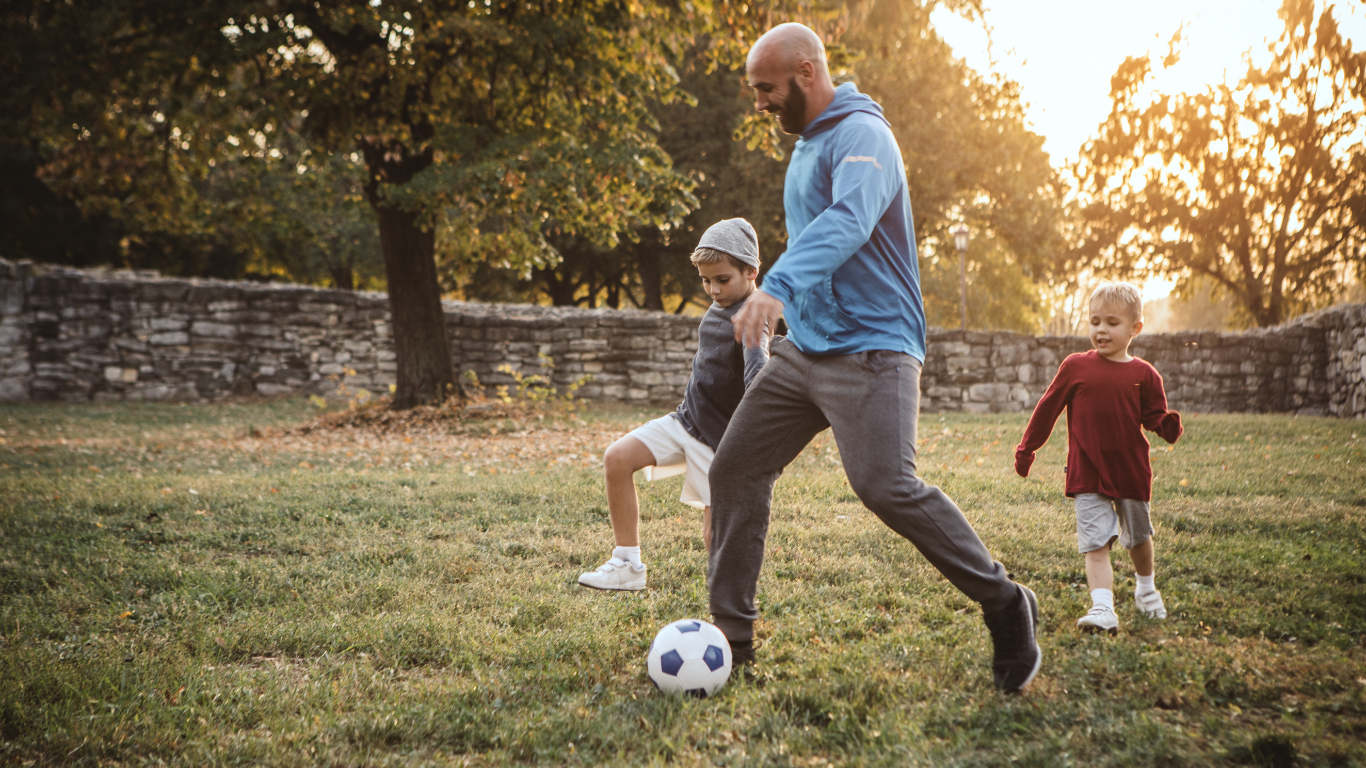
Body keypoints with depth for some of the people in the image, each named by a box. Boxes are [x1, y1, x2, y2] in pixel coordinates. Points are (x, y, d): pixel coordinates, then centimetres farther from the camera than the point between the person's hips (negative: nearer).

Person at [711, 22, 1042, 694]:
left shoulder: (861, 134, -13)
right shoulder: (806, 143, 18)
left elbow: (847, 220, -33)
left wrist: (777, 286, -47)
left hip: (870, 349, -9)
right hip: (803, 349, 10)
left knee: (886, 486, -21)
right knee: (734, 468, 4)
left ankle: (1006, 607, -2)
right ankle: (731, 634, 14)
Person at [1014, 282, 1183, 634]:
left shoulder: (1144, 374, 1)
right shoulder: (1075, 367, -1)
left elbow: (1153, 417, 2)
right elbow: (1047, 408, 6)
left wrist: (1168, 426, -21)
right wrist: (1026, 448, 11)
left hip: (1132, 472, 2)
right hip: (1087, 474, -2)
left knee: (1138, 538, 21)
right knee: (1096, 543, -12)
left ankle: (1146, 589, 45)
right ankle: (1103, 609, -17)